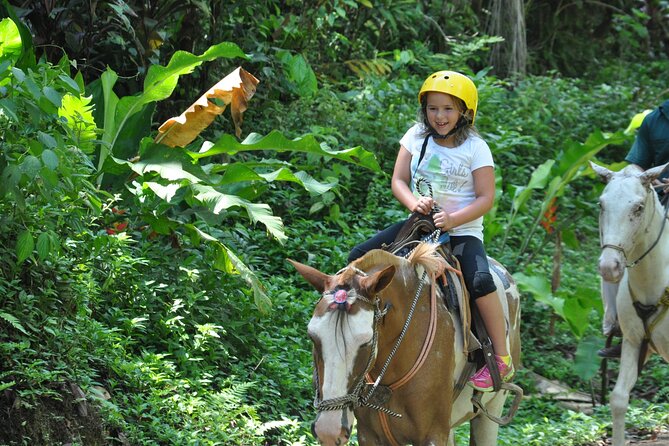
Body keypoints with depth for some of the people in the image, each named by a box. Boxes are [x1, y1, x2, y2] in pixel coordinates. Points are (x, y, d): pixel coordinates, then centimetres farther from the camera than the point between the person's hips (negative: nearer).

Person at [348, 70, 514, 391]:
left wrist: (453, 219, -23)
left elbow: (485, 198, -9)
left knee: (479, 280, -31)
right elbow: (398, 180, 5)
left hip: (463, 230, -5)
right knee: (359, 259, -9)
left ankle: (502, 360, -22)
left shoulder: (475, 147, -5)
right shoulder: (417, 137, 5)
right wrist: (414, 203, -17)